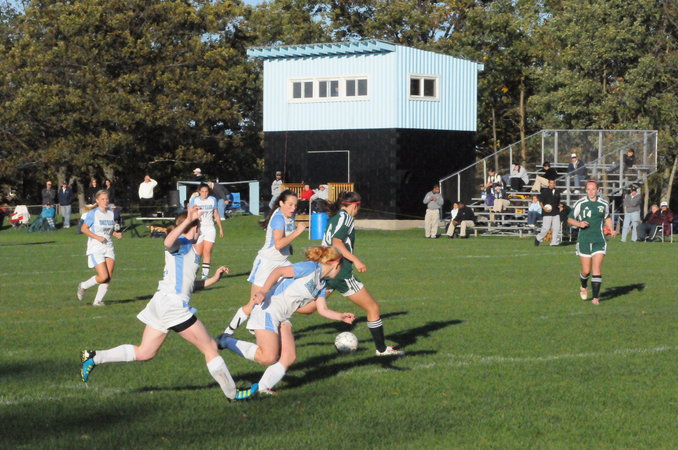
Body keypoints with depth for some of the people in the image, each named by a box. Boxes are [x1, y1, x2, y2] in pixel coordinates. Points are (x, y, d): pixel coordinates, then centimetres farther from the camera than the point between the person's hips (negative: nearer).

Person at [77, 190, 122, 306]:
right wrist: (97, 237, -18)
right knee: (103, 277, -13)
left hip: (108, 247, 6)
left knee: (109, 277, -4)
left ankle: (98, 300, 7)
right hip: (95, 248, -6)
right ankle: (83, 286, 12)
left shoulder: (111, 213, 11)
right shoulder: (93, 213, -7)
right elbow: (83, 229, -7)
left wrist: (116, 234, -1)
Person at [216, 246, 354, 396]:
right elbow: (279, 271, -18)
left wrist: (341, 316, 6)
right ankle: (226, 341, -5)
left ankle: (262, 388, -3)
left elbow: (322, 309, 22)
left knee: (289, 356, -4)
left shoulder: (321, 283, 19)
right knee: (268, 357, -18)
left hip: (282, 318, 10)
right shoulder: (311, 268, -10)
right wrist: (263, 290, -30)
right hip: (268, 309, -10)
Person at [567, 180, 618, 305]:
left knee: (597, 269, -11)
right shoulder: (580, 204, -1)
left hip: (599, 240, 1)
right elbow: (570, 219, 5)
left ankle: (595, 298, -9)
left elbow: (607, 217, 25)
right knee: (586, 270, 2)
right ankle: (583, 287, 35)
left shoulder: (604, 204, 6)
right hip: (584, 241, -1)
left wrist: (611, 230, 11)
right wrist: (579, 224, -14)